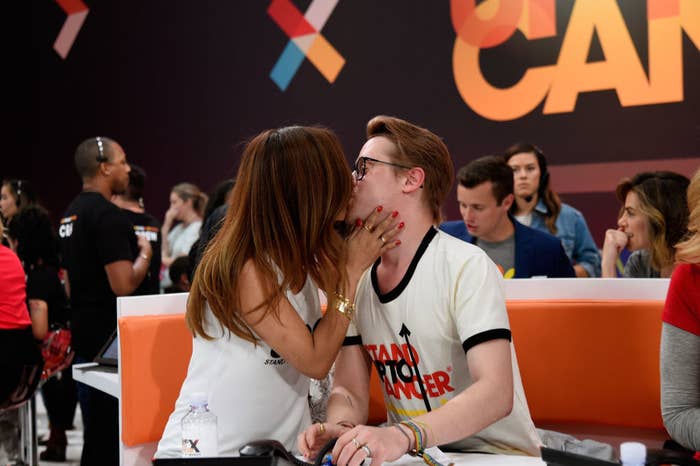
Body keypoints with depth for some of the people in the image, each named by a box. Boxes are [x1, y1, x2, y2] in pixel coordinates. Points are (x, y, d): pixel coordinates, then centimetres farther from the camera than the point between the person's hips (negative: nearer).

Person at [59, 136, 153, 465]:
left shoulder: (71, 214, 13)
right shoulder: (108, 216, -16)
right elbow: (123, 285, -23)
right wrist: (145, 254, -6)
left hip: (84, 336, 10)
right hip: (110, 340, -9)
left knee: (95, 434, 15)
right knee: (114, 437, -5)